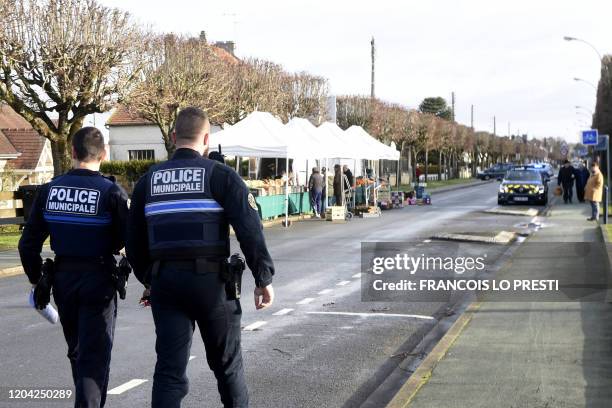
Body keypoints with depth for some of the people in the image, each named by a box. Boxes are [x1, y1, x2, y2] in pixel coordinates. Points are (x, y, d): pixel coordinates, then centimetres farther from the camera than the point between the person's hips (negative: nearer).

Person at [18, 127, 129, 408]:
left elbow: (28, 244, 1)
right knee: (94, 356, 1)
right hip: (98, 279, -4)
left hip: (63, 278, 5)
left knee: (76, 351, 22)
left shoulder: (49, 190, 0)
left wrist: (36, 280, 12)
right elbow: (128, 242, -13)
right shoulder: (111, 192, -13)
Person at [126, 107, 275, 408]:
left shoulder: (148, 180, 9)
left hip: (164, 282, 3)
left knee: (169, 370, 4)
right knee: (227, 363, 15)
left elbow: (134, 241, 12)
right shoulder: (221, 176, -4)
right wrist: (263, 279, -3)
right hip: (210, 281, -3)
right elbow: (250, 230, -11)